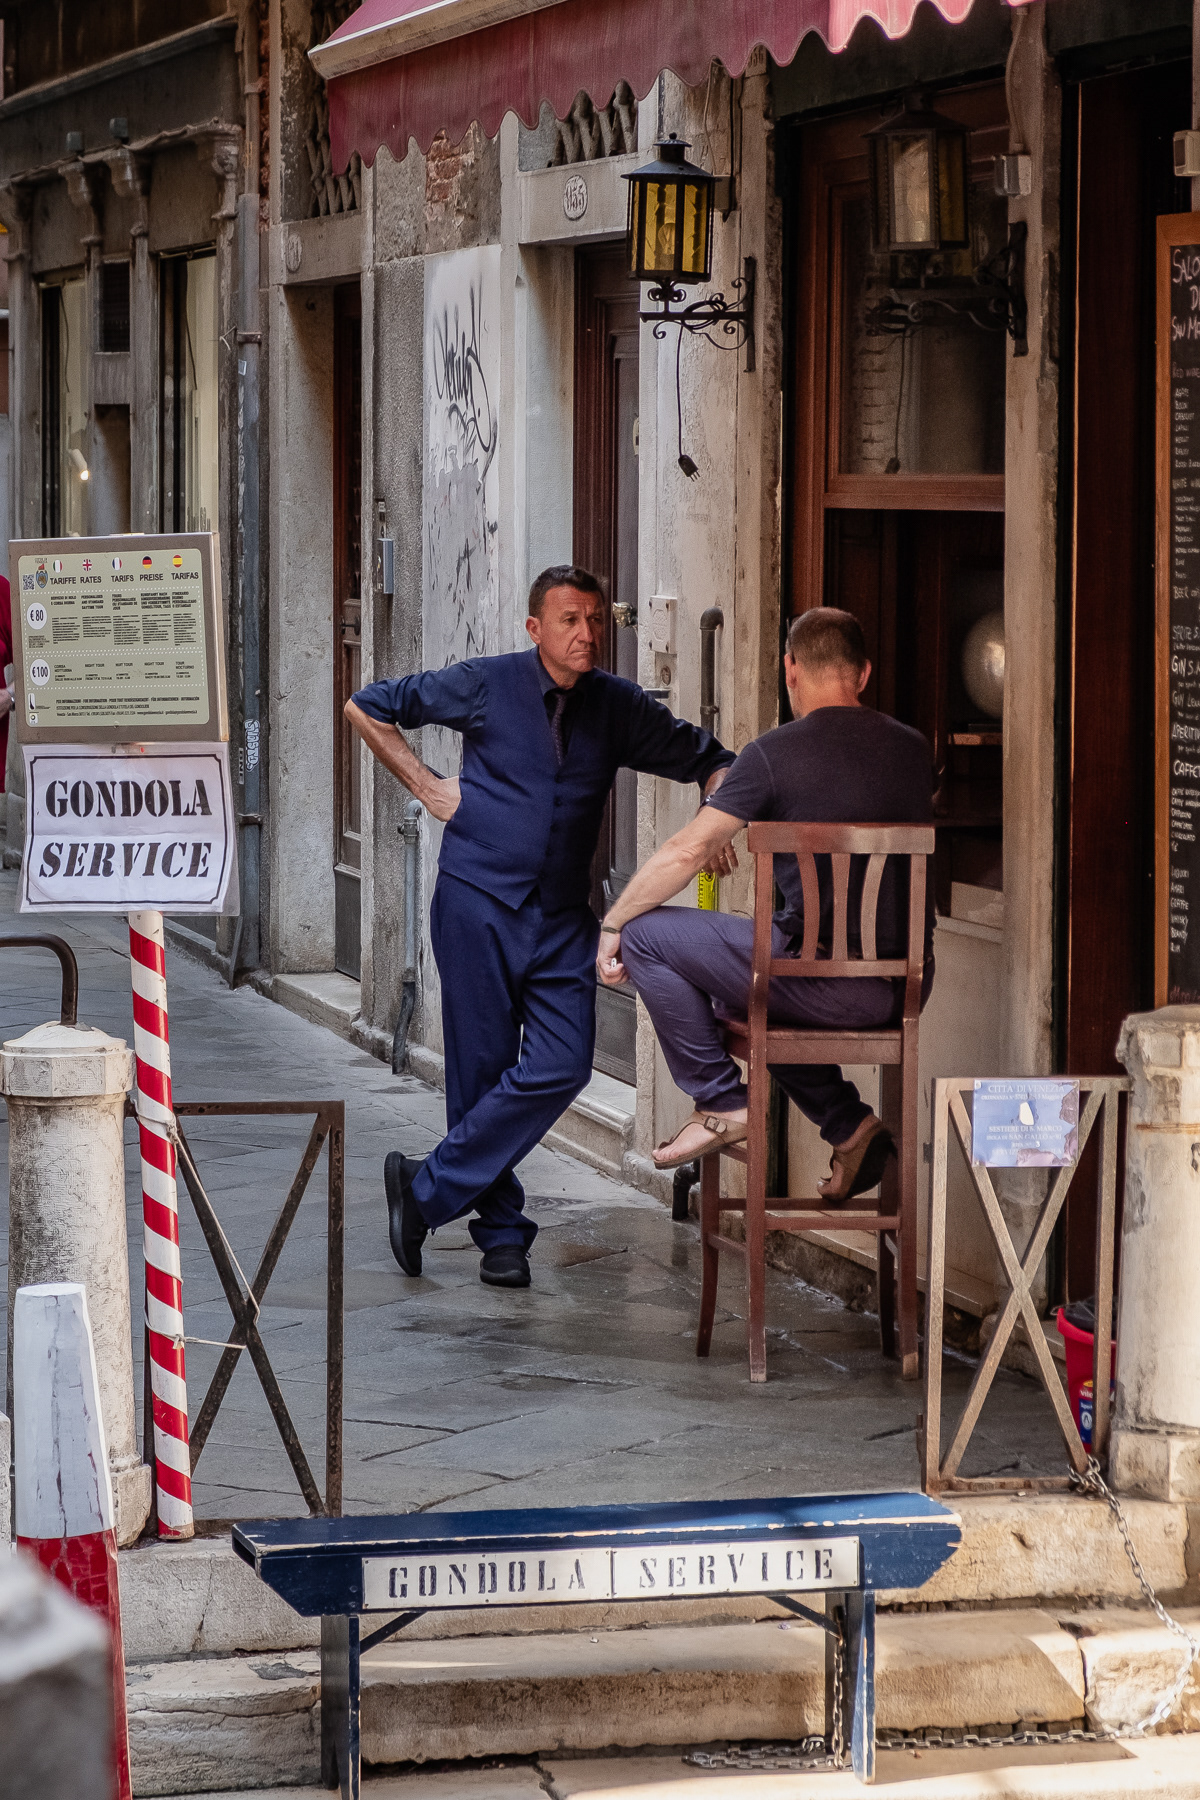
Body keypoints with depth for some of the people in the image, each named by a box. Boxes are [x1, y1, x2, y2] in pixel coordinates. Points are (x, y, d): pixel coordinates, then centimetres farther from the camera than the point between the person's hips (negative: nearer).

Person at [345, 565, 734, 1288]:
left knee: (563, 1065, -11)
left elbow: (711, 760, 16)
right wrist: (426, 785, 3)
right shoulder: (484, 686, -2)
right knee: (483, 1070, -1)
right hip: (480, 902, -3)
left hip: (563, 916, 3)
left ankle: (428, 1187, 0)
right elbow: (366, 707, 8)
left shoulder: (619, 707, 6)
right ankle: (501, 1233, 15)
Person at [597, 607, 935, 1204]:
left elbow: (687, 851, -10)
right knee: (743, 995, 34)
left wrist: (612, 925, 5)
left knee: (646, 933, 6)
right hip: (907, 988, 7)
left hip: (826, 987, -7)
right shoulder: (913, 749, 9)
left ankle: (721, 1102, 7)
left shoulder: (775, 753, -8)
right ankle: (848, 1123, 23)